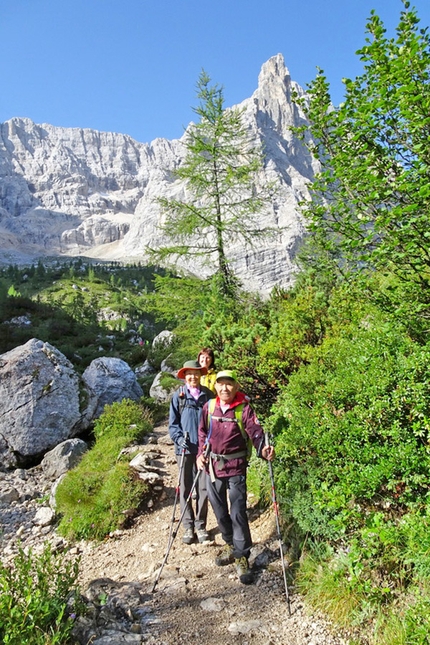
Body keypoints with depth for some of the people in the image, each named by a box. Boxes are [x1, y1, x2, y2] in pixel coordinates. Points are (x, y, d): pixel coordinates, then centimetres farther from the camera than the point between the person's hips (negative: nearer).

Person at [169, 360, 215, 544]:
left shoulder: (208, 395, 1)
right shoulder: (178, 396, -1)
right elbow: (172, 423, 1)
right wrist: (179, 438, -15)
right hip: (185, 448, 0)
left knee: (203, 488, 7)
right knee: (185, 488, 7)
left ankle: (201, 525, 23)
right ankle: (188, 527, 20)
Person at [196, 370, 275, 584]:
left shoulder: (244, 408, -9)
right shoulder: (209, 407, 1)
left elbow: (255, 431, -18)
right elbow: (202, 433, 11)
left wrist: (263, 449, -35)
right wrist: (201, 454, 1)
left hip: (236, 466, -4)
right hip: (213, 465, 4)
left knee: (238, 512, -4)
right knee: (219, 509, 17)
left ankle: (242, 557, 12)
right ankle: (230, 544, 39)